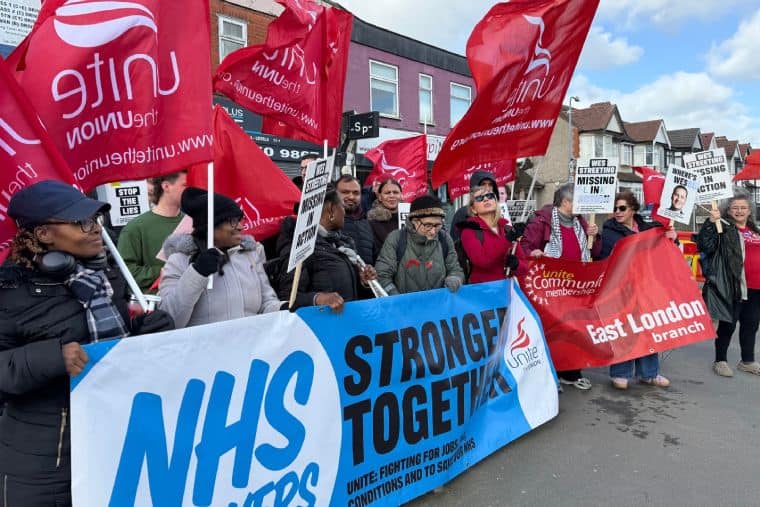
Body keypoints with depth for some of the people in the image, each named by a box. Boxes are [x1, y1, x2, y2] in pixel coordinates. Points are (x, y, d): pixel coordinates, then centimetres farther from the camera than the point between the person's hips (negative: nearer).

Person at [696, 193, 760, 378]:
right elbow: (705, 246, -20)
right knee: (728, 324, 0)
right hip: (733, 286, -7)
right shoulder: (724, 228, -5)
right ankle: (720, 361, 11)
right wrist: (710, 223, -29)